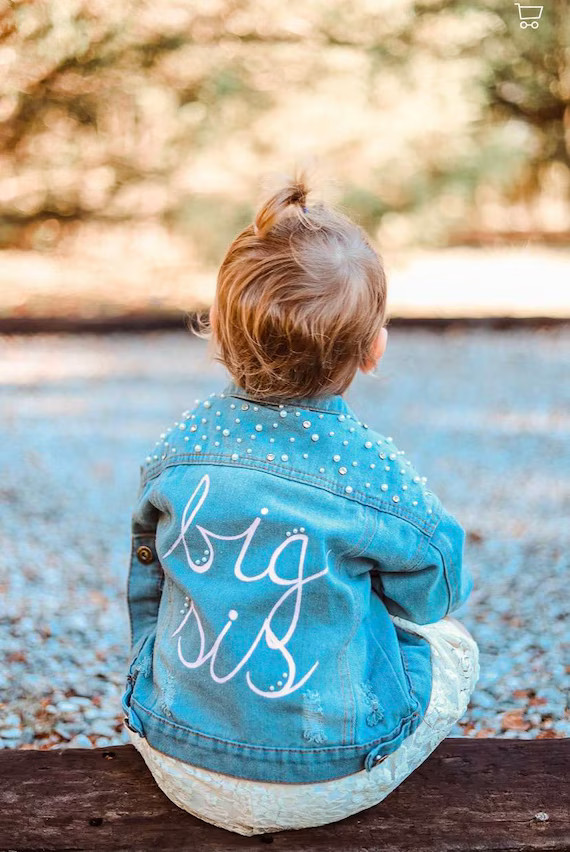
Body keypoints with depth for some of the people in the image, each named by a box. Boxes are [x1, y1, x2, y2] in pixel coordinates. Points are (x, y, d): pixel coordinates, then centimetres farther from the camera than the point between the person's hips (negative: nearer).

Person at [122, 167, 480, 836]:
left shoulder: (179, 445, -10)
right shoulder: (378, 474, -22)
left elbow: (145, 588, 5)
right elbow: (433, 596, -2)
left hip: (178, 766, 4)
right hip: (327, 784, -4)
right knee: (454, 649, 21)